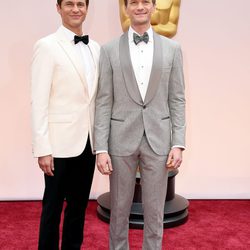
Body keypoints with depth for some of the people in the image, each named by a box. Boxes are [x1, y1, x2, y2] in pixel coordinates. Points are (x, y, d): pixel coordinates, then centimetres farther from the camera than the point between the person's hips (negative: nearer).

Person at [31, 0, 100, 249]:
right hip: (61, 143, -5)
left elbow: (96, 96, 11)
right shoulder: (47, 46, -7)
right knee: (53, 206, 9)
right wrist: (42, 149, -15)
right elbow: (39, 101, -11)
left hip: (88, 141, 5)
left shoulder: (95, 48, 10)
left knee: (79, 204, 16)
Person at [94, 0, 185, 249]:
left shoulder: (172, 48, 4)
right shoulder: (109, 50, 1)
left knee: (154, 211, 11)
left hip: (158, 139, 1)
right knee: (119, 208, 12)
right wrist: (101, 148, -7)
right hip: (121, 139, 0)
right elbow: (103, 102, -1)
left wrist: (178, 144, -4)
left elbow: (177, 100, 3)